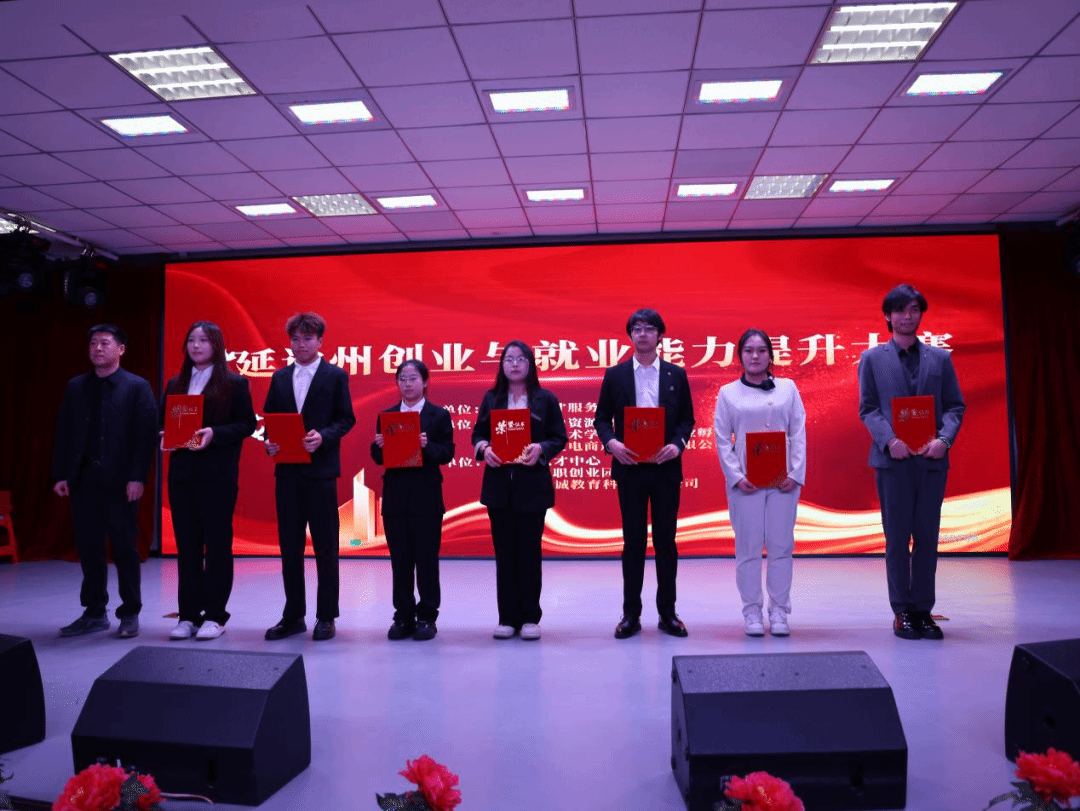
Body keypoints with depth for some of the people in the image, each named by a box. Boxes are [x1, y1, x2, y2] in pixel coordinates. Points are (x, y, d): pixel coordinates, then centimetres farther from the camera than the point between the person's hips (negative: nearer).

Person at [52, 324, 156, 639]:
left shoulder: (137, 387, -2)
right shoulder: (75, 387, 13)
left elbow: (146, 434, -7)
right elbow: (63, 433, 11)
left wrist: (137, 477, -14)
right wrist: (60, 475, 3)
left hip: (119, 481, -4)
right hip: (83, 480, 5)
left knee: (125, 549, 2)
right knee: (89, 549, 10)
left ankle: (130, 615, 13)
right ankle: (94, 613, 21)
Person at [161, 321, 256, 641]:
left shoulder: (234, 383, 1)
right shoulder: (175, 384, 16)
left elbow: (247, 424, -4)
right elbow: (163, 422, 16)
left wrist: (214, 434, -18)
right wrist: (165, 438, -5)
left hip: (219, 475, -5)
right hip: (181, 474, 5)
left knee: (217, 545, 0)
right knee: (186, 546, 7)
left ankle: (214, 616, 8)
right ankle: (188, 616, 15)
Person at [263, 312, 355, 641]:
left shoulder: (335, 376, 2)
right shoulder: (280, 377, 14)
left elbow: (346, 419, -2)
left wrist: (323, 436, -18)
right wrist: (270, 441, -6)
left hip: (321, 470, -4)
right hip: (287, 470, 4)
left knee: (325, 546, 2)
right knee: (289, 546, 9)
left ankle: (326, 617, 12)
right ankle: (293, 616, 20)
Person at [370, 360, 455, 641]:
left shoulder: (439, 415, 1)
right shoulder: (386, 416, 11)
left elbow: (447, 454, -4)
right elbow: (378, 458, 10)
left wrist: (427, 445, -21)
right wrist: (379, 445, -11)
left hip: (426, 497, -3)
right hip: (395, 497, 3)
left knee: (427, 559, 2)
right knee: (400, 559, 7)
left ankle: (427, 618, 13)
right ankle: (403, 617, 17)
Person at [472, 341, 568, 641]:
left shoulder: (545, 399, 4)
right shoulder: (491, 398, 10)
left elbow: (559, 438, 3)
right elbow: (477, 434, 12)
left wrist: (541, 449, -17)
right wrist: (484, 448, -10)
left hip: (532, 485, -2)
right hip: (499, 485, 2)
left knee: (529, 551, 2)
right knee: (504, 551, 5)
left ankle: (530, 617, 14)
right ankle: (507, 617, 15)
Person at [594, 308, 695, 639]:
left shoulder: (677, 375, 7)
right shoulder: (615, 375, 5)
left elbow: (687, 418, 7)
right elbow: (601, 418, 5)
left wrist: (677, 445, -11)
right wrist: (611, 442, -14)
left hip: (666, 466, 1)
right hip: (629, 467, 0)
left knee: (666, 540, 6)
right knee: (632, 540, 5)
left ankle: (667, 612, 17)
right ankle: (631, 614, 14)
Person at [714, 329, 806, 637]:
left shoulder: (788, 388, 9)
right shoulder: (728, 393, 5)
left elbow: (799, 434, 5)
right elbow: (721, 440, 2)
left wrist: (796, 473, -5)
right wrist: (736, 477, -8)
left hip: (783, 481, 1)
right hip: (745, 482, -1)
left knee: (781, 545, 4)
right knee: (748, 547, 2)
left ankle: (779, 612, 14)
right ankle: (752, 612, 12)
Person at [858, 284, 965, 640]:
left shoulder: (940, 358, 12)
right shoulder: (872, 358, 7)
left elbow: (955, 406, 9)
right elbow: (867, 408, 2)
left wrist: (943, 439, -10)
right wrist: (890, 440, -14)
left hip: (932, 458, 2)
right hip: (893, 458, -2)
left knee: (927, 537, 5)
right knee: (897, 538, 3)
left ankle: (923, 609, 14)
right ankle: (902, 611, 11)